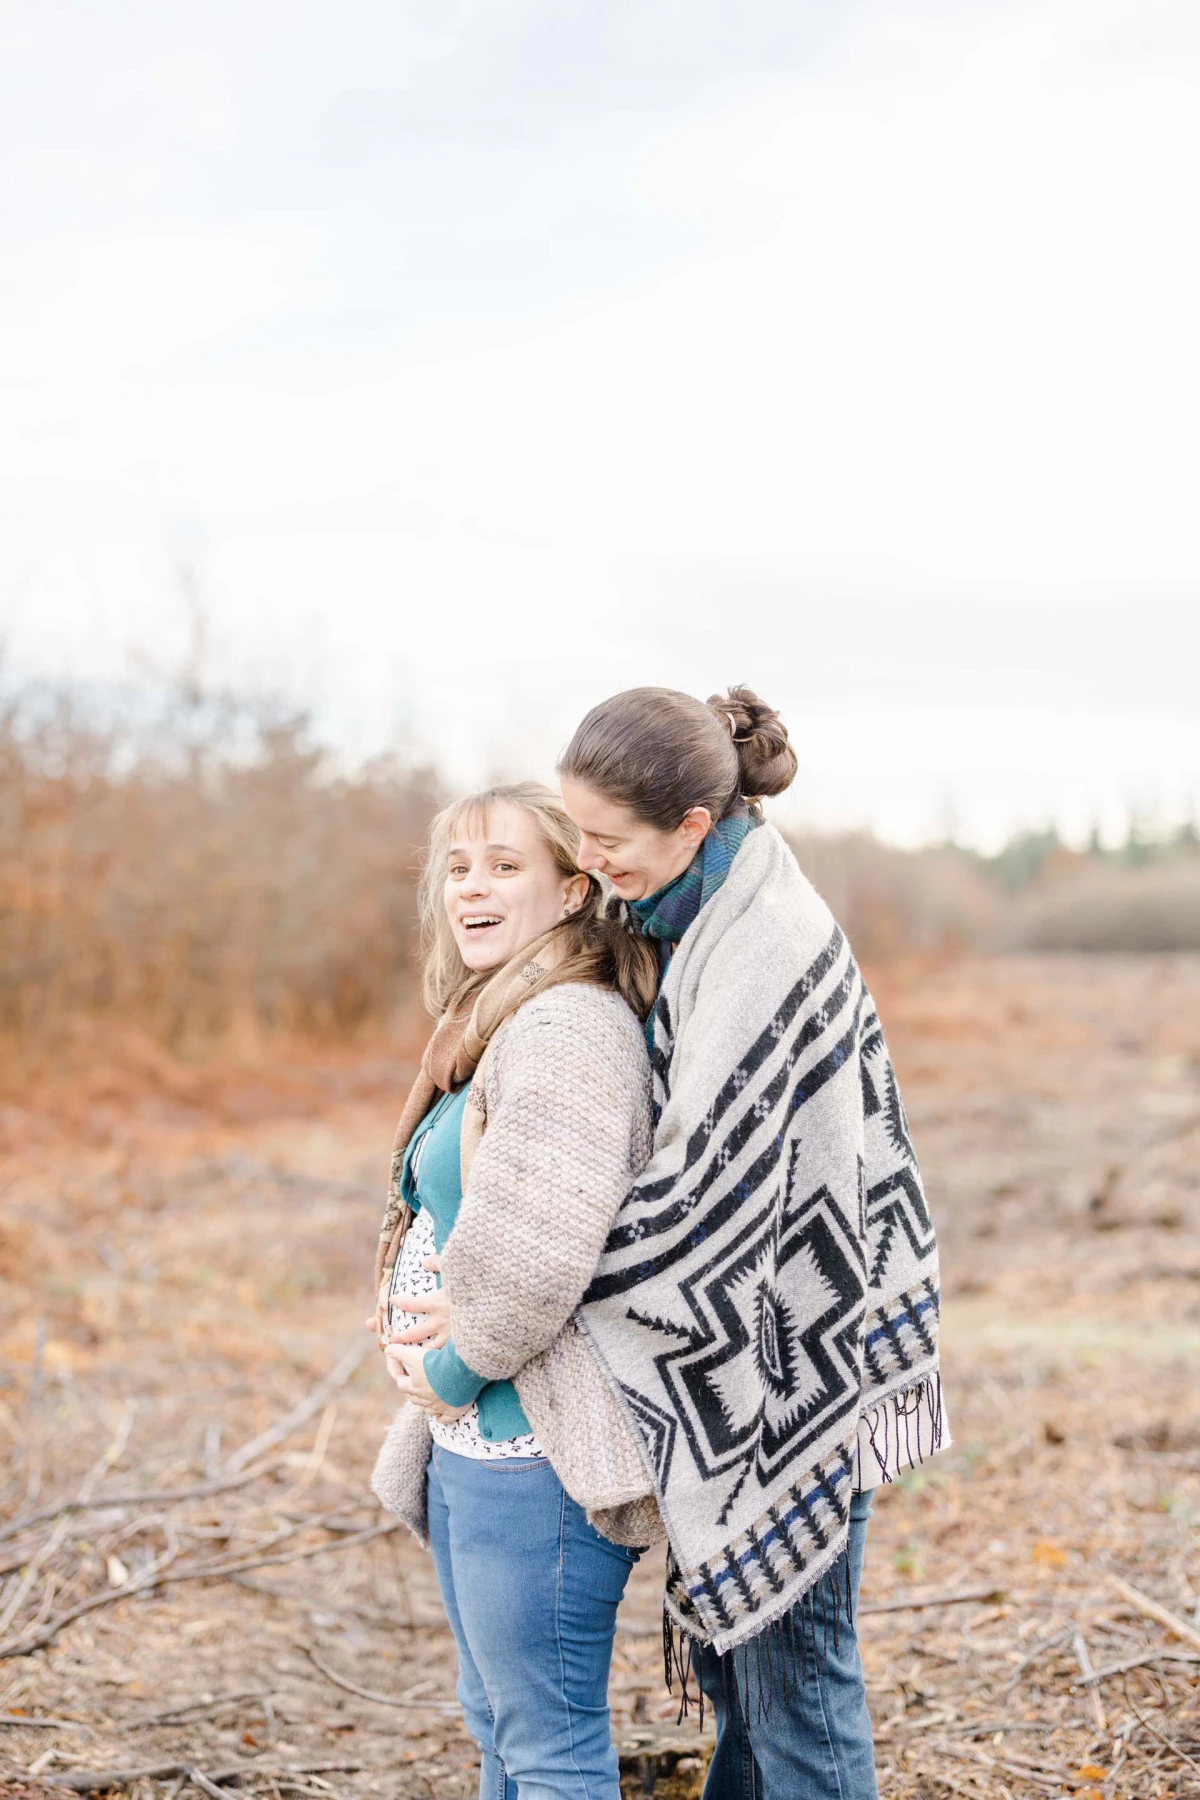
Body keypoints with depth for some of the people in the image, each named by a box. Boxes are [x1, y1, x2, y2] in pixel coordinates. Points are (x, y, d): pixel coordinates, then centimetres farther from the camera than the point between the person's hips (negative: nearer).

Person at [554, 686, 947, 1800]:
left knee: (793, 1668, 2)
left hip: (793, 1361, -9)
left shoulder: (763, 951, -24)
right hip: (736, 1352, 9)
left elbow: (700, 1190, -25)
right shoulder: (696, 914, 6)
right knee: (728, 1652, 20)